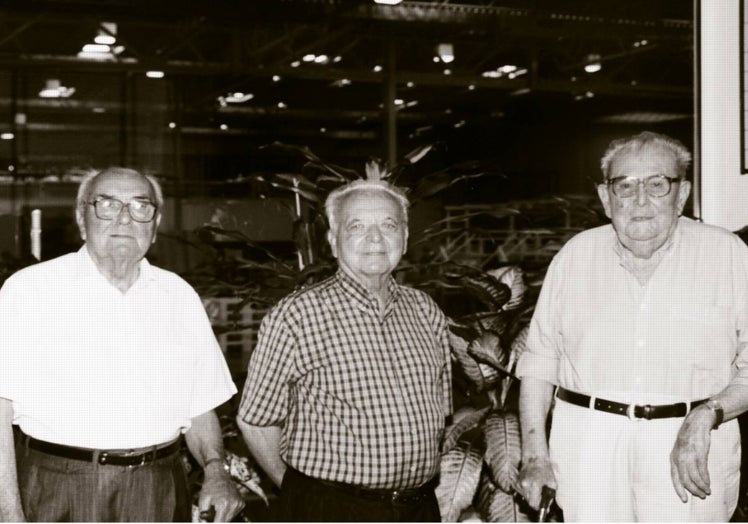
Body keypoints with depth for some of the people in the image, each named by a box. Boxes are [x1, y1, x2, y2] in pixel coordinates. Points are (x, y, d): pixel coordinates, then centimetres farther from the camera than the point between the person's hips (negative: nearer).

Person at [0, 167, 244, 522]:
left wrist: (215, 469, -4)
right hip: (57, 491, -3)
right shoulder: (29, 289, -2)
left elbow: (200, 406, 13)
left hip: (157, 495, 3)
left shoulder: (181, 296, 11)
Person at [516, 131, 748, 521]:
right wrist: (534, 453, 1)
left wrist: (706, 416, -18)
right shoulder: (576, 254, 8)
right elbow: (540, 359, 8)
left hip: (692, 447, -1)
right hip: (588, 445, 2)